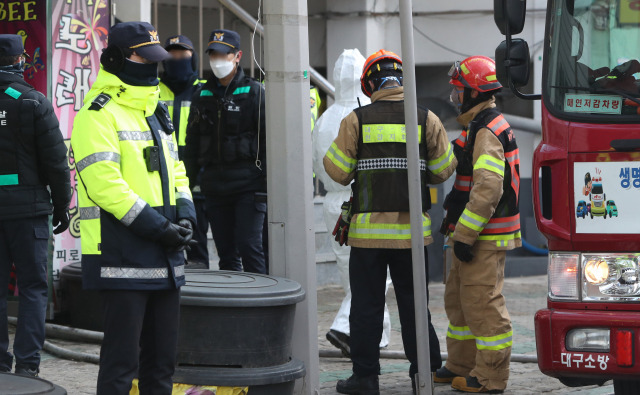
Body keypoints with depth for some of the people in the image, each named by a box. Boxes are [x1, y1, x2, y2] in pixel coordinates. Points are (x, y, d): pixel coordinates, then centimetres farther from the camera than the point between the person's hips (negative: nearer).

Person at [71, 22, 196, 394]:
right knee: (122, 360, -7)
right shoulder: (98, 115, -10)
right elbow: (105, 182, -19)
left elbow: (175, 172, 20)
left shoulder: (157, 113, 18)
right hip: (122, 257, -8)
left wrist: (185, 217, 1)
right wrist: (157, 227, -20)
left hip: (165, 259, 9)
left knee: (162, 357, 13)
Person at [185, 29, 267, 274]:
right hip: (215, 187, 5)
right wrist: (187, 181, 14)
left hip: (248, 186, -5)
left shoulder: (254, 92, -1)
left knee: (249, 246, -11)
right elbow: (192, 143, 19)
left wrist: (268, 181, -11)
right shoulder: (202, 97, 13)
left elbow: (270, 137, -4)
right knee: (226, 253, 7)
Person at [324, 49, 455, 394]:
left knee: (366, 305, 5)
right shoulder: (427, 120, 0)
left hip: (369, 228, -2)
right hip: (413, 229, 2)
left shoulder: (357, 120, -5)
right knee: (413, 302, 12)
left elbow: (338, 172, -3)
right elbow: (443, 171, 6)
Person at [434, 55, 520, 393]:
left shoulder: (488, 131, -18)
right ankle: (462, 365, 27)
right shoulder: (482, 126, 17)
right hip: (475, 234, 11)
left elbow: (488, 188, -26)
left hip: (486, 238, -11)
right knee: (459, 299, 17)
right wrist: (459, 231, 24)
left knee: (483, 302, -7)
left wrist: (465, 235, -24)